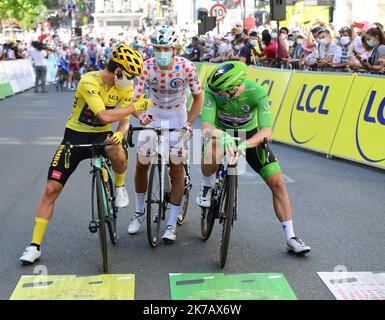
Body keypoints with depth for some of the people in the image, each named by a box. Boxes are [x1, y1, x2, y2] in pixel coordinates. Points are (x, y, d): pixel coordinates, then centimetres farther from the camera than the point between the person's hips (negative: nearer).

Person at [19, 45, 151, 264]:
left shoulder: (125, 88, -5)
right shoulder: (89, 81, -22)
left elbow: (124, 122, -7)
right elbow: (104, 116, -32)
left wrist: (119, 135, -30)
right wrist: (137, 106, -25)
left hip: (102, 136, 3)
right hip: (75, 136, -2)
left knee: (116, 151, -35)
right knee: (52, 189, -8)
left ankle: (120, 186, -1)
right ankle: (35, 246, 3)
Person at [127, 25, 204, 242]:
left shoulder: (186, 67, -22)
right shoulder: (147, 67, -20)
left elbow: (198, 97, -11)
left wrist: (189, 124, -22)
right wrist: (140, 114, -45)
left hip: (177, 116, -1)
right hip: (153, 115, 2)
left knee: (176, 168, -7)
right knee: (141, 164, 1)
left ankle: (172, 224, 2)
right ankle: (139, 212, 25)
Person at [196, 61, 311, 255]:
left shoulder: (257, 92, -31)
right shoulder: (213, 90, -31)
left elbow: (266, 131, -37)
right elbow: (206, 126, -38)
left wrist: (244, 144, -56)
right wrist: (223, 136, -60)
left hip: (250, 135, 1)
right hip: (221, 132, -1)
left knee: (277, 183, -8)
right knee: (210, 154, -39)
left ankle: (291, 238, 4)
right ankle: (207, 187, -5)